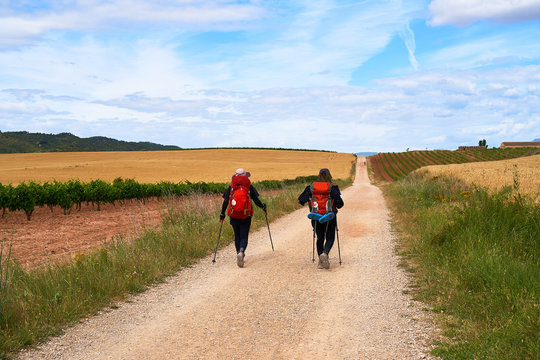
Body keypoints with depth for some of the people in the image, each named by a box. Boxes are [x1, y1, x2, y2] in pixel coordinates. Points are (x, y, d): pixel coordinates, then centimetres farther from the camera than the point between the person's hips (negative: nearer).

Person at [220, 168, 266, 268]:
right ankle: (241, 252, -25)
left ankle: (240, 255, 21)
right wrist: (263, 207, 20)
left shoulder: (231, 187, 5)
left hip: (233, 216, 2)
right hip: (246, 216, -2)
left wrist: (222, 213, 11)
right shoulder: (249, 187, 1)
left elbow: (226, 201, 1)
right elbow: (256, 200, 1)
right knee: (244, 236, 1)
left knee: (237, 236, 16)